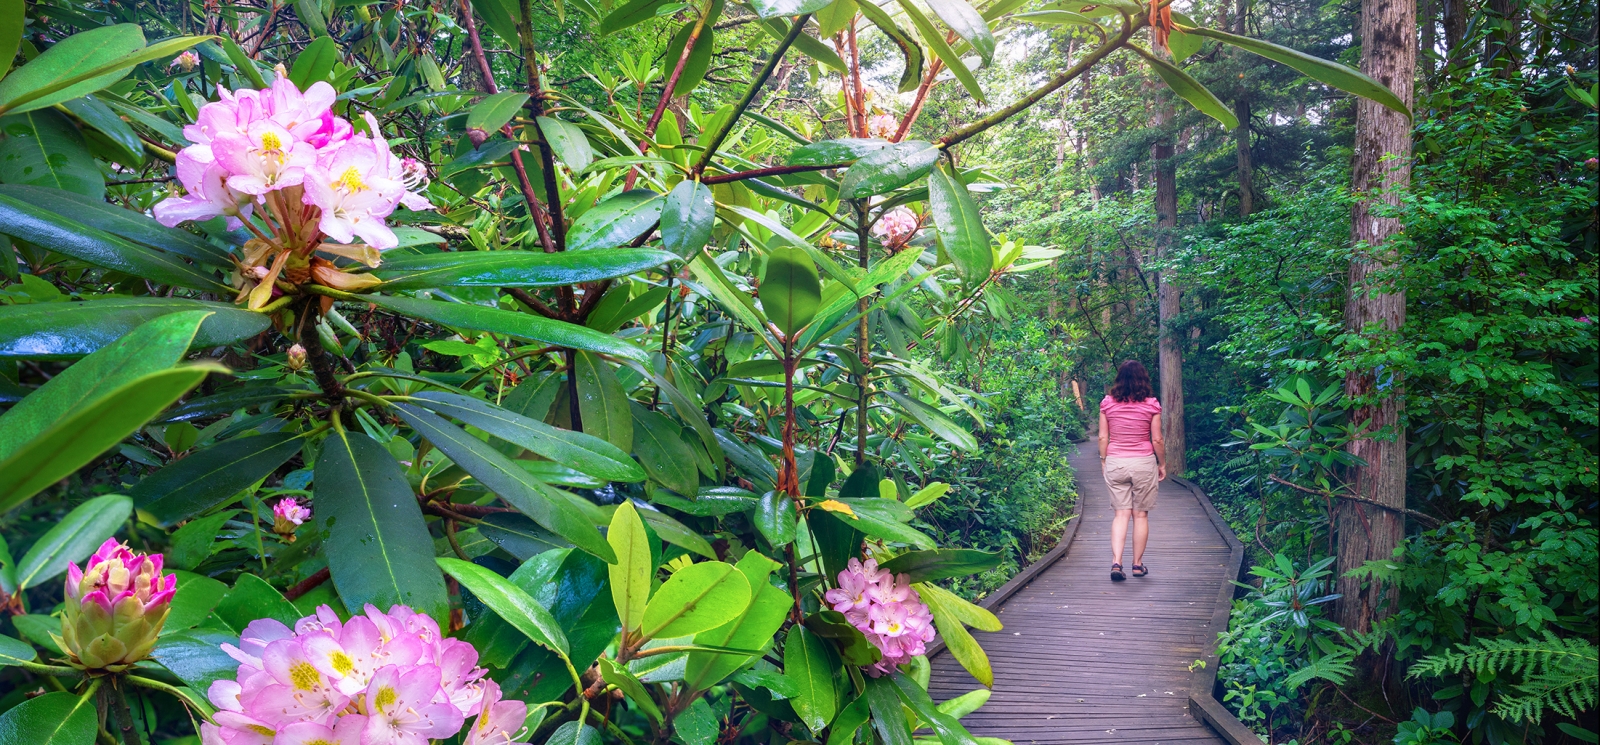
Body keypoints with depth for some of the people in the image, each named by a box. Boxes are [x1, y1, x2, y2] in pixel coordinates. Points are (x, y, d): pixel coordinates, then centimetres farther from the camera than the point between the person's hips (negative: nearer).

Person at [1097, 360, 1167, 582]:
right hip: (1143, 463, -1)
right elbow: (1157, 440, -3)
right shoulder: (1151, 405, -6)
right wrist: (1162, 464, 9)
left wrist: (1103, 461, 13)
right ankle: (1138, 564, 16)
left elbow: (1103, 437, 1)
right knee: (1141, 514, 9)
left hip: (1115, 462, 1)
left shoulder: (1108, 403, -2)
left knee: (1121, 513, 5)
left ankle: (1116, 562, -9)